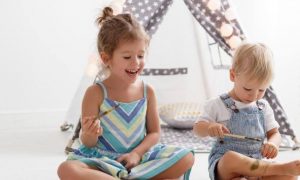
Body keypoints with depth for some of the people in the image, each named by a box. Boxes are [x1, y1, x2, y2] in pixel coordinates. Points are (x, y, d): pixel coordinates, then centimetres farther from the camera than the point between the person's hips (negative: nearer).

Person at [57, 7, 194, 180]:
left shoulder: (147, 91, 1)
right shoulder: (96, 93, -8)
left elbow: (154, 132, 7)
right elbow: (88, 143, -4)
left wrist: (136, 153, -10)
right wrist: (90, 134, -27)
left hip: (140, 158, 3)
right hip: (103, 162, -3)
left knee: (187, 158, -15)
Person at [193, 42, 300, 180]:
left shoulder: (263, 107, 12)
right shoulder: (218, 105, 1)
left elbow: (274, 133, 14)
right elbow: (197, 128, 2)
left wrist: (273, 143, -11)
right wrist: (209, 127, -22)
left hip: (257, 166, 3)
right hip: (224, 166, -3)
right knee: (231, 158, -41)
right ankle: (282, 168, -34)